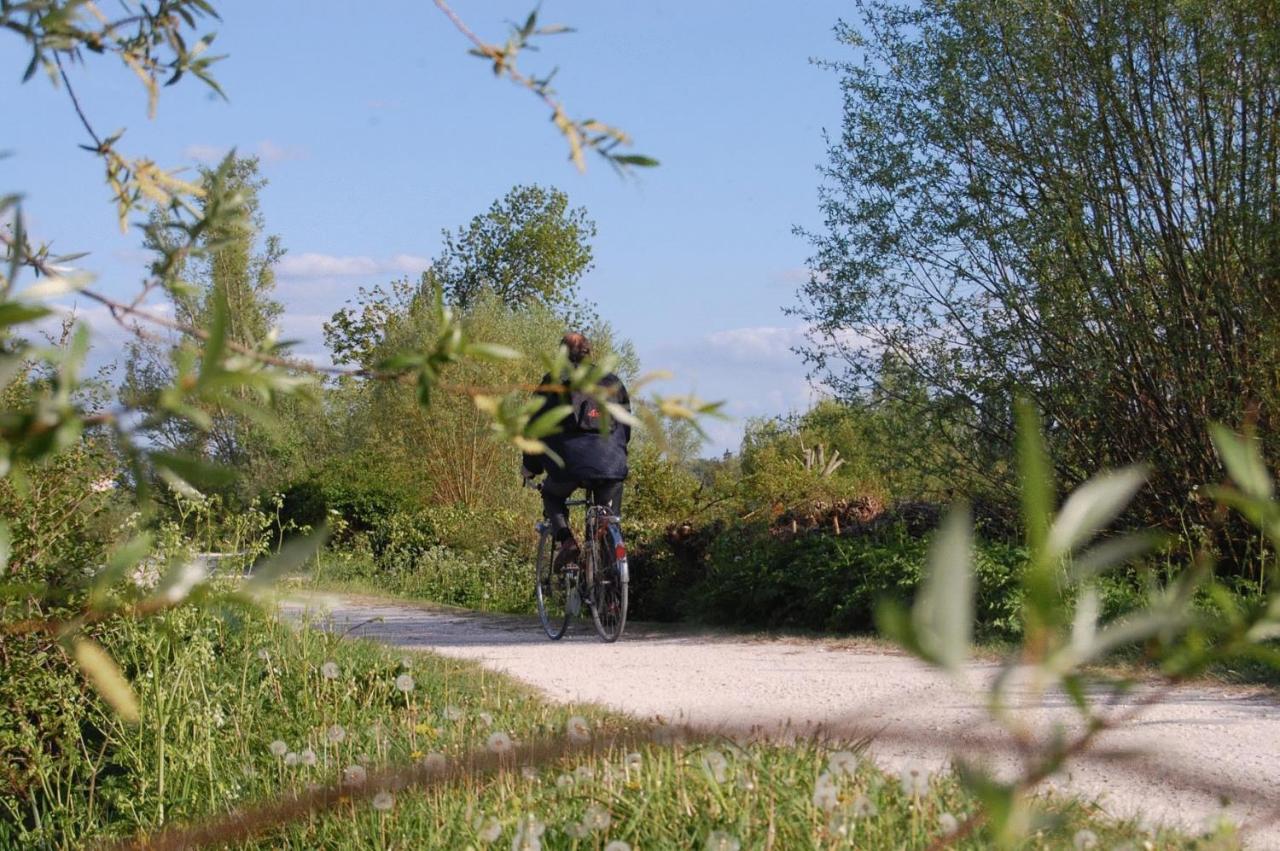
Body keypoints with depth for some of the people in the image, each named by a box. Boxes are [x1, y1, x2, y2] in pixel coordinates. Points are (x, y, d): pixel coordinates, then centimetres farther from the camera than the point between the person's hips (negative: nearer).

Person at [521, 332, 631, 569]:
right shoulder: (612, 382, 19)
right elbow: (625, 427, 22)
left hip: (570, 462, -2)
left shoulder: (554, 382, 10)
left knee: (552, 497, 27)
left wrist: (530, 466, 20)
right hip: (611, 465, 2)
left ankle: (566, 539, 2)